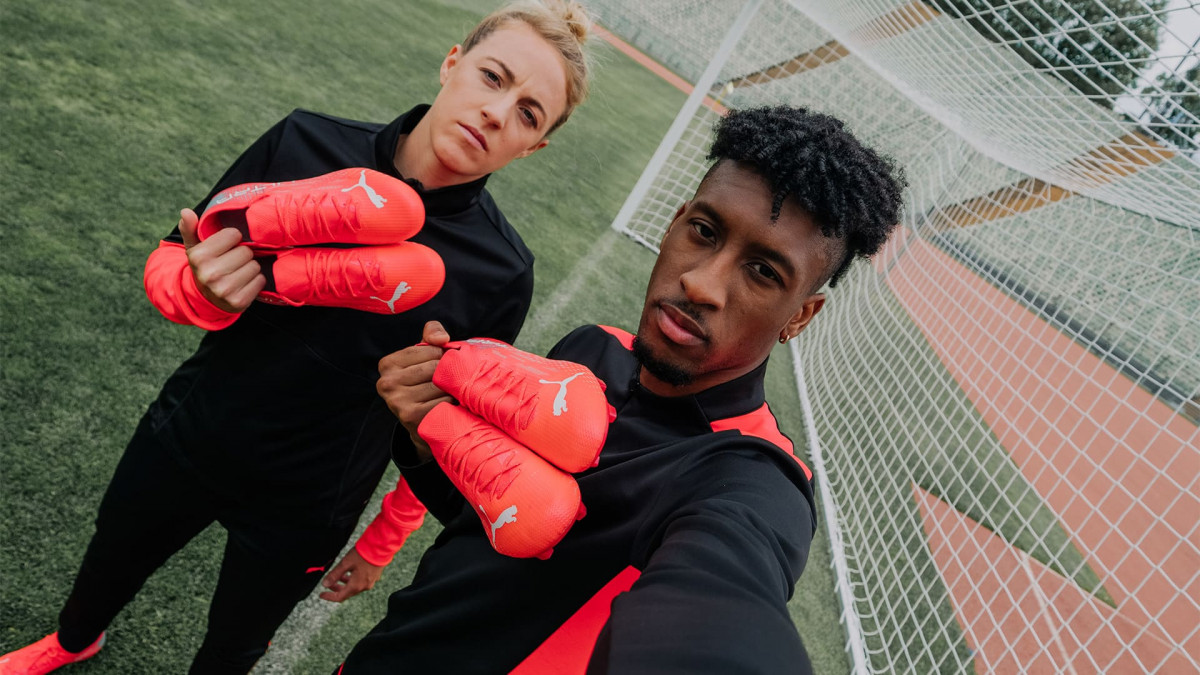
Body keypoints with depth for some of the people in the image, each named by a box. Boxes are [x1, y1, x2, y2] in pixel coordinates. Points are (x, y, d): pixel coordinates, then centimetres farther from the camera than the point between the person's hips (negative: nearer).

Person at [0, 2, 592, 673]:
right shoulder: (307, 141, -16)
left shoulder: (502, 271, -20)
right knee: (105, 571, 29)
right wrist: (202, 290, -28)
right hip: (186, 439, 2)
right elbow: (168, 262, -5)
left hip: (302, 511, -2)